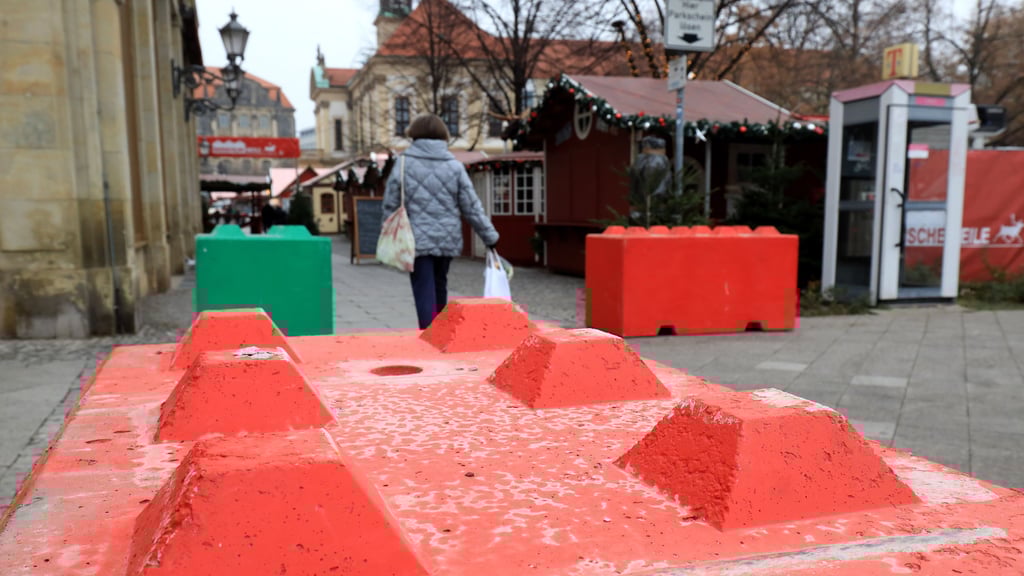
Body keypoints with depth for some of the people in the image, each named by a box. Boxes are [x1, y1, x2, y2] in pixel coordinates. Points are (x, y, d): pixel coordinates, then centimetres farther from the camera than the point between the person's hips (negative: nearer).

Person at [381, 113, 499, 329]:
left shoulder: (404, 163, -3)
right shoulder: (454, 166, 2)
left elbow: (390, 205, -2)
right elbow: (472, 208, 1)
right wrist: (490, 237, 9)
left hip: (417, 240, -3)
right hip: (448, 239, 3)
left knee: (425, 293, -3)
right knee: (440, 288, 20)